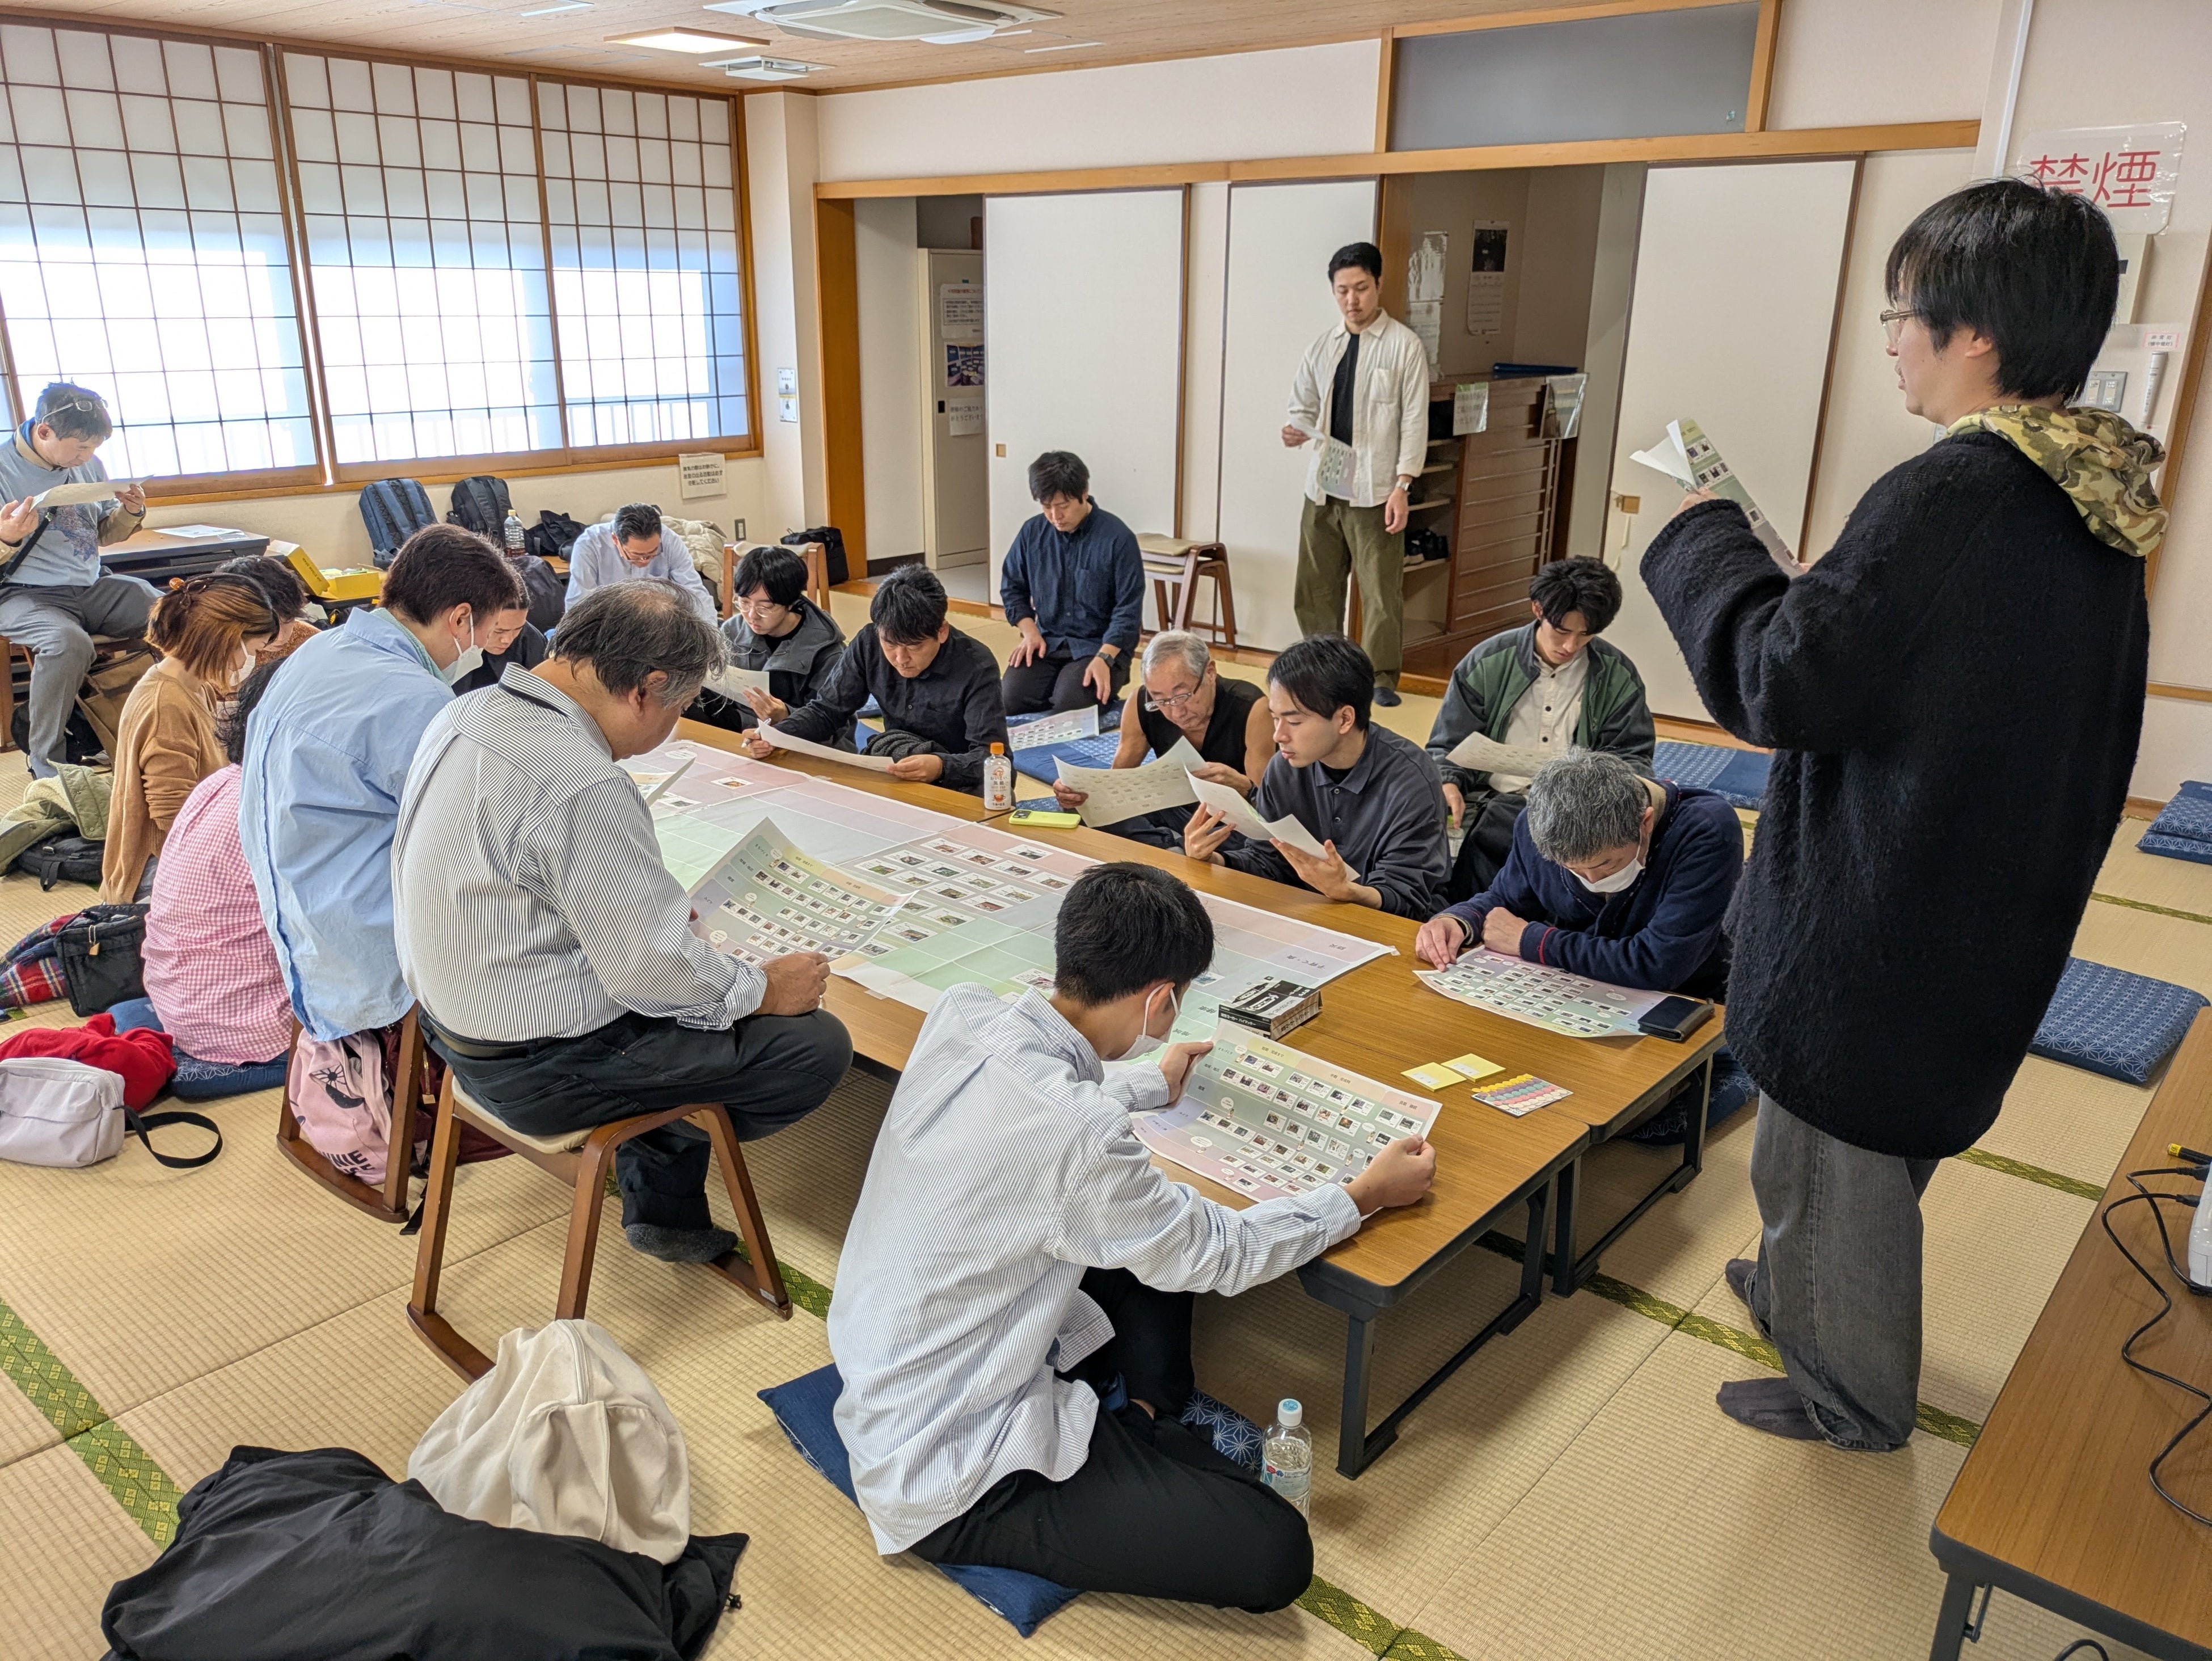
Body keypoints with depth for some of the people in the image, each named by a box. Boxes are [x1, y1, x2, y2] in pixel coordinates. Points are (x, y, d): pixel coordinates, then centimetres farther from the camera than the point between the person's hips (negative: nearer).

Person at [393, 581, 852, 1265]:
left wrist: (653, 910, 18)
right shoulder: (583, 788, -30)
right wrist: (765, 988, -7)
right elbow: (653, 972, -25)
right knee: (817, 1044, -7)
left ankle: (666, 1209, 30)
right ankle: (663, 1198, 20)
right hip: (540, 1067, -10)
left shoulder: (467, 714, 0)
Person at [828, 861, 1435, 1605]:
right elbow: (1221, 1253, -14)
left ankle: (1150, 1424, 13)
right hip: (947, 1483, -9)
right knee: (1276, 1554, -11)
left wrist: (1149, 1085, 28)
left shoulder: (960, 1014, -11)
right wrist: (1365, 1195, 1)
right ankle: (1155, 1435, 10)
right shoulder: (1075, 1137, -33)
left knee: (1157, 1247, 19)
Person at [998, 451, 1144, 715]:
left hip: (1102, 645, -4)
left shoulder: (1118, 538, -12)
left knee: (1069, 705, -28)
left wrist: (1103, 658, -24)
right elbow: (1012, 587, 14)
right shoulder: (1032, 532, 2)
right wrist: (1030, 631, -3)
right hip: (1047, 642, 4)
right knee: (1010, 700, -20)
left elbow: (1129, 609, -12)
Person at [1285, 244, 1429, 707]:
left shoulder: (1404, 346, -4)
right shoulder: (1322, 347, 10)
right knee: (1314, 589, 10)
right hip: (1323, 489, 5)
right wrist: (1297, 429, -9)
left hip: (1375, 492, -5)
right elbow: (1303, 406, 16)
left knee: (1381, 592, -2)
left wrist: (1403, 485, -13)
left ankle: (1381, 679, 9)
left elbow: (1415, 421, -6)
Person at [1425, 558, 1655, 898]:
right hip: (1493, 803, 0)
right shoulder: (1487, 663, 7)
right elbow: (1448, 747, 10)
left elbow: (1632, 758, 15)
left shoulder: (1618, 675, 10)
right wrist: (1449, 784, -12)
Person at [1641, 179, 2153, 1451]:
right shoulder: (2092, 505, 3)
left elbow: (1776, 682, -26)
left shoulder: (1950, 496, -27)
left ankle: (1848, 1395, 31)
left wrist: (1703, 535, -12)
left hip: (1875, 919, -9)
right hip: (1996, 908, 9)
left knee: (1834, 1150, 11)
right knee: (1877, 1129, 26)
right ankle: (1799, 1295, 48)